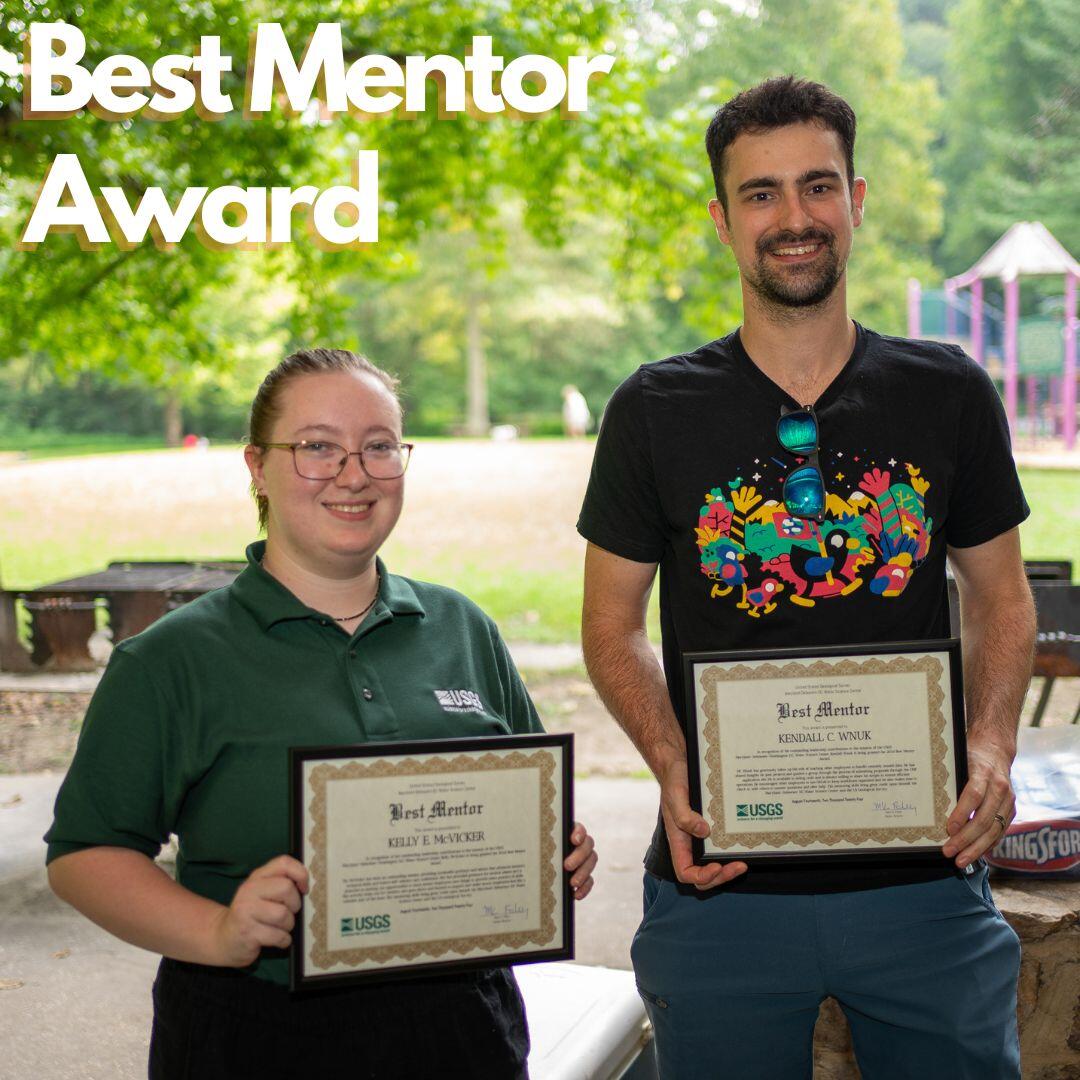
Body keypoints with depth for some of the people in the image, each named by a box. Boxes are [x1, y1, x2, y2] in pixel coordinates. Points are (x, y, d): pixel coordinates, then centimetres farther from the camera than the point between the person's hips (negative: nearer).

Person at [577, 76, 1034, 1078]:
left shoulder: (949, 394, 3)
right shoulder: (656, 411, -1)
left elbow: (1001, 598, 10)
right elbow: (613, 625, 4)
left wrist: (991, 746, -8)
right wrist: (674, 771, -12)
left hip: (922, 880, 1)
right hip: (724, 884, -1)